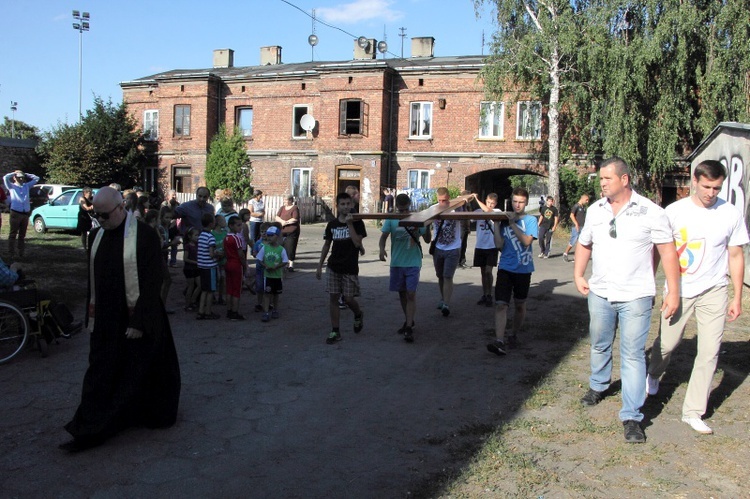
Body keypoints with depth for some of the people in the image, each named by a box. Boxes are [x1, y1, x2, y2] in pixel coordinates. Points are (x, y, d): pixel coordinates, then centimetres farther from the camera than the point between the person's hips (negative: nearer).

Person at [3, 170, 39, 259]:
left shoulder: (27, 186, 18)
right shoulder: (12, 186, 6)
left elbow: (36, 178, 21)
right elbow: (5, 178, -11)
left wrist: (25, 174, 18)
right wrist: (14, 173, 3)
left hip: (25, 213, 4)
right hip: (16, 213, -4)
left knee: (22, 235, 9)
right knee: (13, 234, -4)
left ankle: (21, 252, 14)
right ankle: (11, 253, -3)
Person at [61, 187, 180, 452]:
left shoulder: (144, 235, -14)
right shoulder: (96, 236, 5)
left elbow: (152, 281, -15)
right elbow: (93, 280, 13)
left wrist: (139, 321, -17)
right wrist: (92, 316, 11)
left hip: (136, 320, -5)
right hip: (105, 320, 5)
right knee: (100, 376, 10)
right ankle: (88, 432, 21)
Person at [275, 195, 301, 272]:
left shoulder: (295, 208, -4)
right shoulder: (282, 208, 14)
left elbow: (295, 219, -15)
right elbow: (277, 217, 7)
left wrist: (286, 222, -9)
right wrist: (282, 221, -13)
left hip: (292, 232, -5)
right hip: (282, 231, 5)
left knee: (290, 248, -5)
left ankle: (291, 265, 2)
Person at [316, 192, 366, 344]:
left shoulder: (357, 222, -5)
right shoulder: (332, 224, 5)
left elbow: (357, 243, -17)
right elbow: (326, 245, 13)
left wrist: (350, 224, -20)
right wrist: (319, 266, 11)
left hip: (350, 268, -3)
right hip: (333, 267, 3)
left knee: (348, 298, -1)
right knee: (333, 298, 0)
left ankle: (358, 315, 33)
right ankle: (335, 332, 9)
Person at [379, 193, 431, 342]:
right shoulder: (391, 219, -2)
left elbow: (428, 240, -2)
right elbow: (384, 235, -4)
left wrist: (427, 226, -21)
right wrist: (382, 249, -24)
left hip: (413, 262, -2)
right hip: (396, 262, 3)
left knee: (411, 294, -9)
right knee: (402, 293, 13)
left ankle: (409, 328, -7)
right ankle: (408, 321, 32)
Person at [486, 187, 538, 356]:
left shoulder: (531, 220, 0)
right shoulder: (504, 219, 5)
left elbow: (527, 241, -17)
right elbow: (499, 245, -3)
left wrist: (512, 223, -18)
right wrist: (496, 224, -9)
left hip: (523, 269, 0)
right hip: (505, 268, 1)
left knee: (519, 305, 13)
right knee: (501, 304, -12)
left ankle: (514, 335, 33)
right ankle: (499, 341, -17)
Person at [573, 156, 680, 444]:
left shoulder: (650, 212, -8)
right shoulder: (595, 210, 4)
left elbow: (668, 252, -7)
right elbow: (584, 244, 16)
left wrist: (673, 292, -10)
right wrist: (578, 275, 3)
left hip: (635, 296, -4)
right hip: (599, 294, 5)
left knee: (633, 355, -2)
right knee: (599, 345, 20)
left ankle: (632, 417, 4)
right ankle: (598, 386, 44)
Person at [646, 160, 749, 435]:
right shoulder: (674, 211, -7)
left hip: (714, 292, 1)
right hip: (678, 290, -1)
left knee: (709, 352, -1)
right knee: (666, 343, 9)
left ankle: (693, 412, 11)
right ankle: (653, 375, 43)